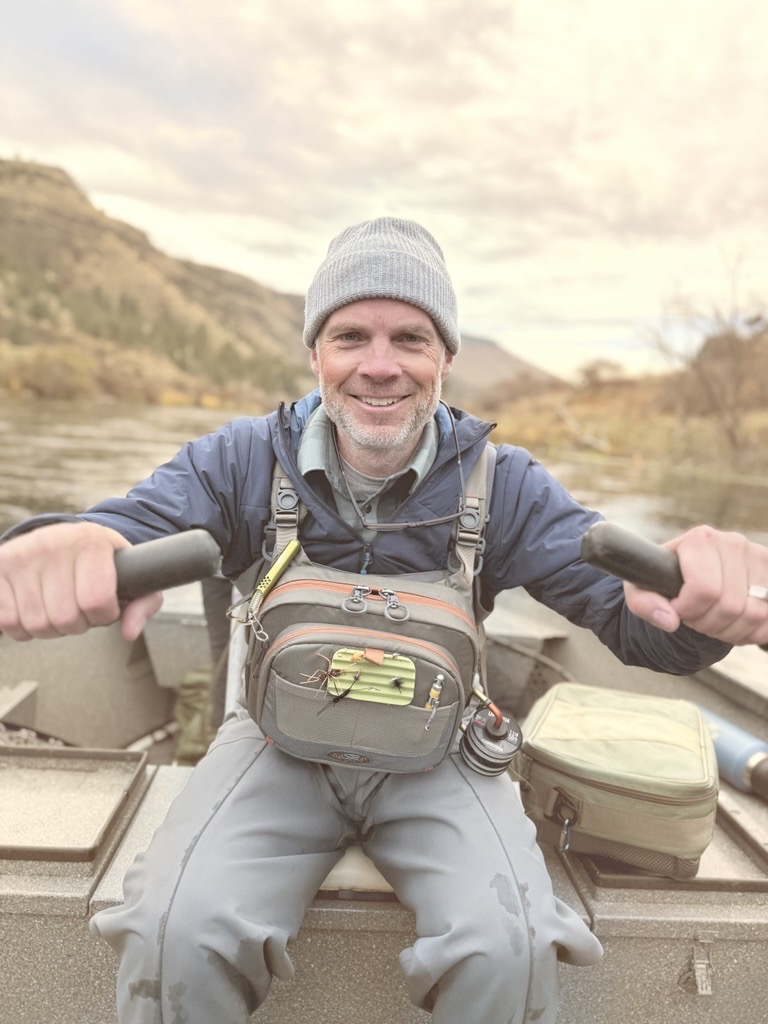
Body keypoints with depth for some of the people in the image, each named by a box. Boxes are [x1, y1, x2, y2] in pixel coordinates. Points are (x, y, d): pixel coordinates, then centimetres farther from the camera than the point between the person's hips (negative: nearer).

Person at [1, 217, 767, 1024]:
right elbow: (133, 524, -21)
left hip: (436, 750, 1)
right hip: (280, 737, 0)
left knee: (510, 948, -23)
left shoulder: (501, 483, -7)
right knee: (176, 933, -23)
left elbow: (633, 613, -14)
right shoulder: (243, 461, -7)